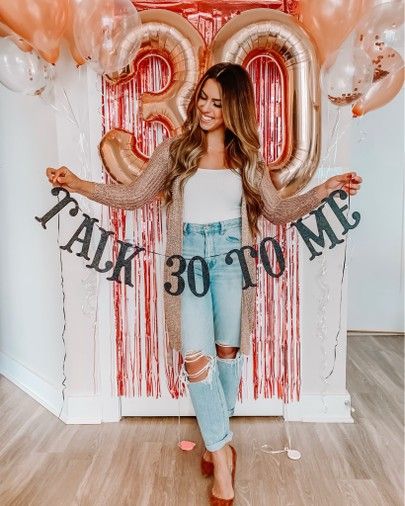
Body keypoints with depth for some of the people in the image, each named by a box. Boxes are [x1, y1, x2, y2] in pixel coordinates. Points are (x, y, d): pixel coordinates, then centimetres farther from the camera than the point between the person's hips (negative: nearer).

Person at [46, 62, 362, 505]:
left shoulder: (247, 157, 8)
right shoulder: (175, 149, 6)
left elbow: (277, 210, 8)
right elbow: (135, 195, 5)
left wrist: (326, 188, -3)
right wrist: (78, 184, -4)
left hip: (231, 256, 1)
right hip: (189, 256, -1)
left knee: (228, 350, 8)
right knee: (196, 356, -8)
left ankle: (216, 442, 29)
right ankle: (222, 449, 12)